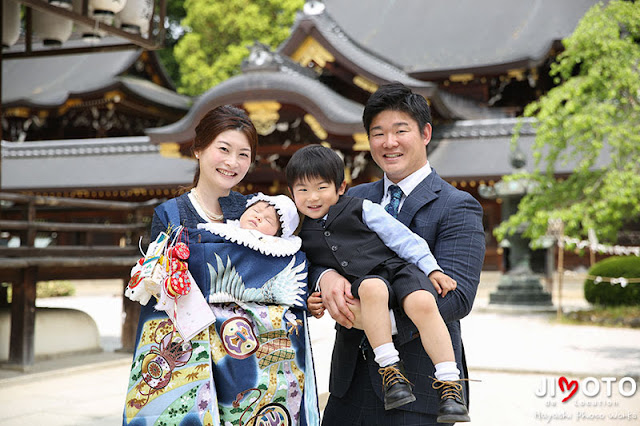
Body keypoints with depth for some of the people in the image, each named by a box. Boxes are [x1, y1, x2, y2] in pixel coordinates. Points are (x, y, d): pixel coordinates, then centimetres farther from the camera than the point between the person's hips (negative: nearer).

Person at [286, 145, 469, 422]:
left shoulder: (361, 209, 7)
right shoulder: (300, 235, 15)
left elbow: (403, 239, 6)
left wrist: (433, 270, 0)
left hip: (397, 267, 0)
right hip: (360, 282, 1)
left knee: (423, 303, -32)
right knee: (372, 288, -38)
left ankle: (449, 386, -31)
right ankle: (390, 369, -35)